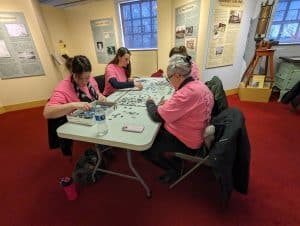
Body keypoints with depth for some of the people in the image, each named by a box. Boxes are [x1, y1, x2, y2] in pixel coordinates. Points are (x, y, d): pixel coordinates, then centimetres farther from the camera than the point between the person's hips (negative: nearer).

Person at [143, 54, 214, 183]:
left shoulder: (187, 93, -32)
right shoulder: (199, 85, -1)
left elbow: (157, 116, -26)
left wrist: (150, 103, -7)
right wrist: (168, 104, -2)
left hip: (186, 142, -9)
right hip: (195, 133, 10)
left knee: (144, 147, -3)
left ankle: (172, 169, 16)